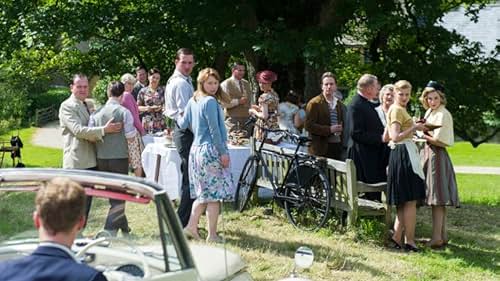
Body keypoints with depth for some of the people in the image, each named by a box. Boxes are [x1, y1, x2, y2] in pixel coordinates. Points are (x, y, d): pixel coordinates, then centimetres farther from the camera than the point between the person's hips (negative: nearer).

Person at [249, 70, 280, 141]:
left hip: (265, 128, -8)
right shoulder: (275, 95, 11)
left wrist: (254, 112, -2)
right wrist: (258, 108, 19)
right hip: (275, 127, 8)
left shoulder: (264, 97, -14)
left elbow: (264, 116, -19)